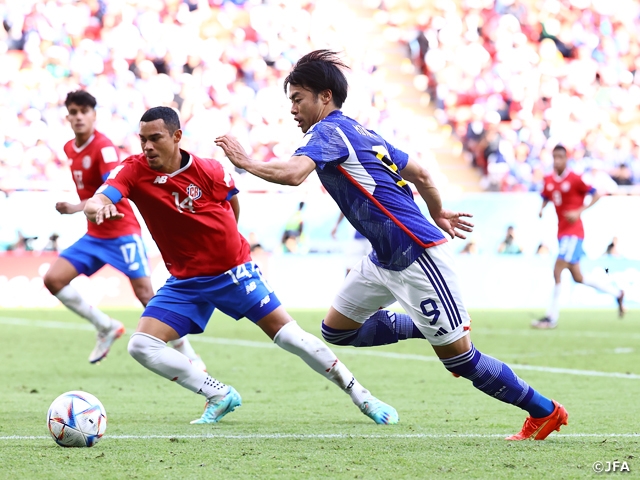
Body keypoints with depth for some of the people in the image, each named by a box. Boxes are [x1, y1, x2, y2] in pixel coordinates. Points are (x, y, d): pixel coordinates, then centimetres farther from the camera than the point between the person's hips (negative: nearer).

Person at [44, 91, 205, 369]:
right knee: (53, 279, -4)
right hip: (94, 235, 8)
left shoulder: (103, 147, -18)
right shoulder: (70, 149, 7)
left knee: (145, 293, -13)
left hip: (122, 233, -8)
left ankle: (189, 357, -4)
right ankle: (106, 327, 10)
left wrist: (78, 208, -46)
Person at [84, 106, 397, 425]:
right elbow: (96, 201, -32)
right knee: (142, 346, -14)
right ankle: (221, 396, 0)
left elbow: (232, 200, 8)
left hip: (232, 271, -2)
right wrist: (97, 208, -55)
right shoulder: (133, 171, -14)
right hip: (185, 282, 2)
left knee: (289, 335, -4)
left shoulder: (207, 171, -15)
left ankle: (361, 397, 10)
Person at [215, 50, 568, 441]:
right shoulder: (361, 133, 15)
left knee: (459, 358, -3)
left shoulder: (327, 131, -12)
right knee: (337, 330, 13)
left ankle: (545, 412, 7)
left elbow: (292, 173, -31)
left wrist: (246, 162, -16)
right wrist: (438, 216, 37)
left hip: (417, 256, -10)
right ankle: (427, 328, 24)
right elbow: (420, 175, 23)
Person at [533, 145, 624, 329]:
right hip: (562, 232, 8)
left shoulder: (574, 179, -12)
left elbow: (596, 195, -10)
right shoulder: (549, 181, 7)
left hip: (573, 232, -8)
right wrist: (541, 210, -1)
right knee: (578, 278, 13)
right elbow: (545, 198, 21)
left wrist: (579, 211, -21)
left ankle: (551, 317, -10)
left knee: (557, 272, -15)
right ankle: (617, 293, 31)